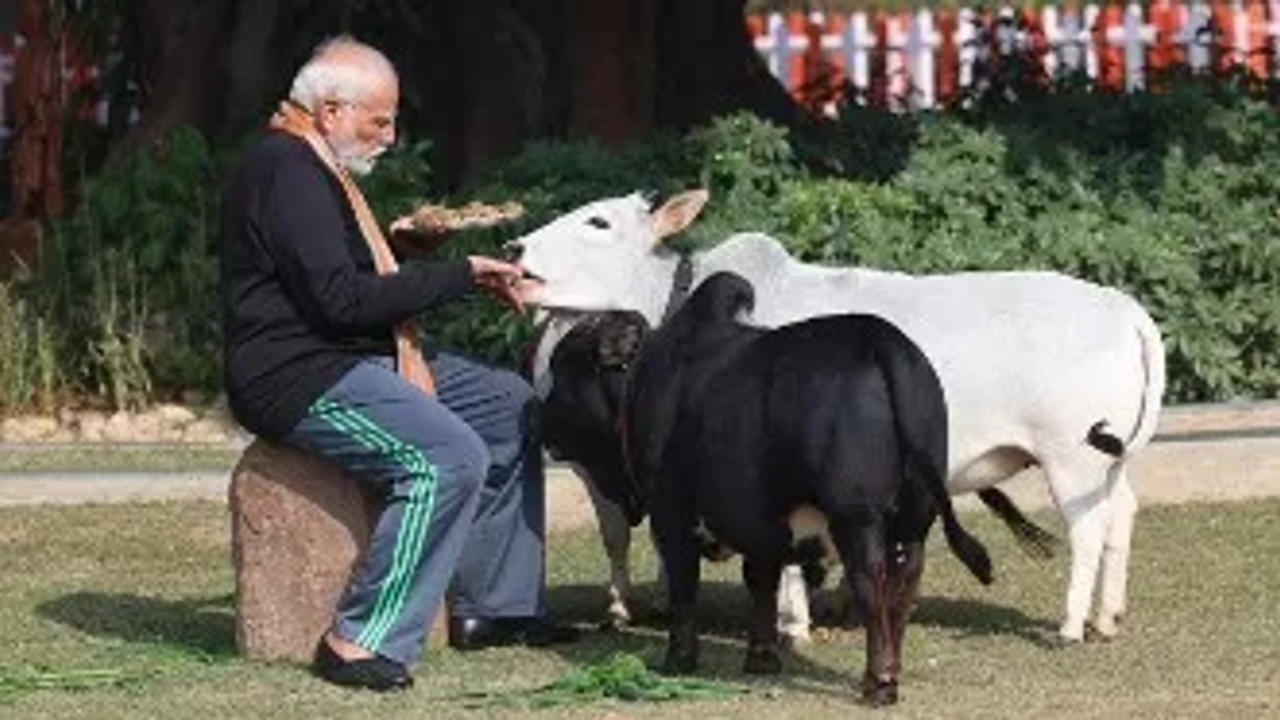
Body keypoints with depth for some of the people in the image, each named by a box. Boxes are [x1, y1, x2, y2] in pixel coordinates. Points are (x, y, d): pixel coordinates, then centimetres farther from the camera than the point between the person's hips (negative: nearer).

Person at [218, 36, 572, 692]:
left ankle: (491, 607, 11)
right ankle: (362, 641, -23)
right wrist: (461, 275, -16)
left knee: (511, 407, 12)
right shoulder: (287, 172, -16)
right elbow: (343, 298, -23)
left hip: (356, 360, 11)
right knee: (450, 458, -28)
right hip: (298, 377, -11)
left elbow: (359, 274, 20)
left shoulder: (315, 168, 18)